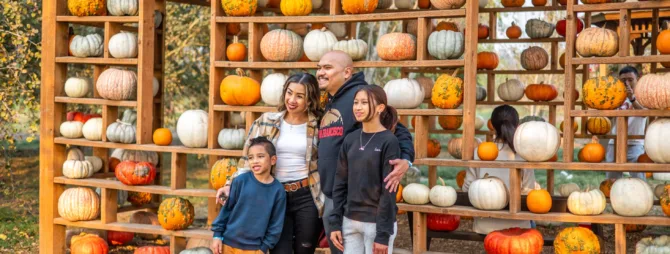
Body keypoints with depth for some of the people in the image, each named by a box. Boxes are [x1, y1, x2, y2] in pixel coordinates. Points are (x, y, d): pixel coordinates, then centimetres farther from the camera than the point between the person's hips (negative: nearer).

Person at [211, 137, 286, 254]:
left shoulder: (278, 190, -6)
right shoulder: (241, 181, -7)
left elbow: (276, 224, -1)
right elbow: (226, 208, 1)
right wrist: (217, 235, 0)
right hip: (228, 244, 1)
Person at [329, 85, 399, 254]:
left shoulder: (389, 142, -9)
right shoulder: (350, 140, 7)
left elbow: (389, 191, -12)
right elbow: (340, 184, 10)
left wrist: (383, 234, -14)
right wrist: (335, 223, 5)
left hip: (377, 223, -5)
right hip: (350, 221, 5)